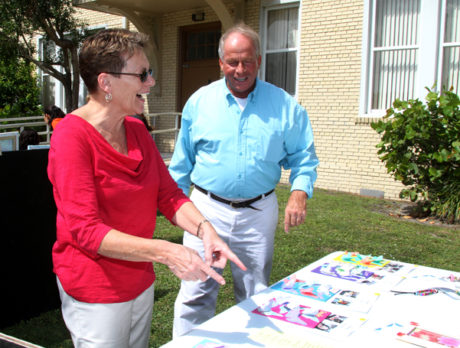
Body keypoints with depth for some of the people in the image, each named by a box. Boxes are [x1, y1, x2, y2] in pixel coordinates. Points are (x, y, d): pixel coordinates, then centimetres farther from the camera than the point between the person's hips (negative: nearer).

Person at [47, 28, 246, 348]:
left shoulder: (137, 130, 4)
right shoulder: (72, 137, -20)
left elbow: (169, 194, 2)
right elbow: (85, 230, -26)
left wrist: (203, 228, -19)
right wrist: (166, 252, -34)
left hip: (141, 281, 7)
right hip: (97, 291, -7)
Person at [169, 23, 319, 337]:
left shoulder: (284, 105, 0)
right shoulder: (200, 101, 1)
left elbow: (302, 156, 4)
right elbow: (183, 159, 8)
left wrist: (300, 192, -12)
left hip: (258, 212, 1)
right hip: (208, 207, 0)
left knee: (256, 295, 15)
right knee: (196, 292, 1)